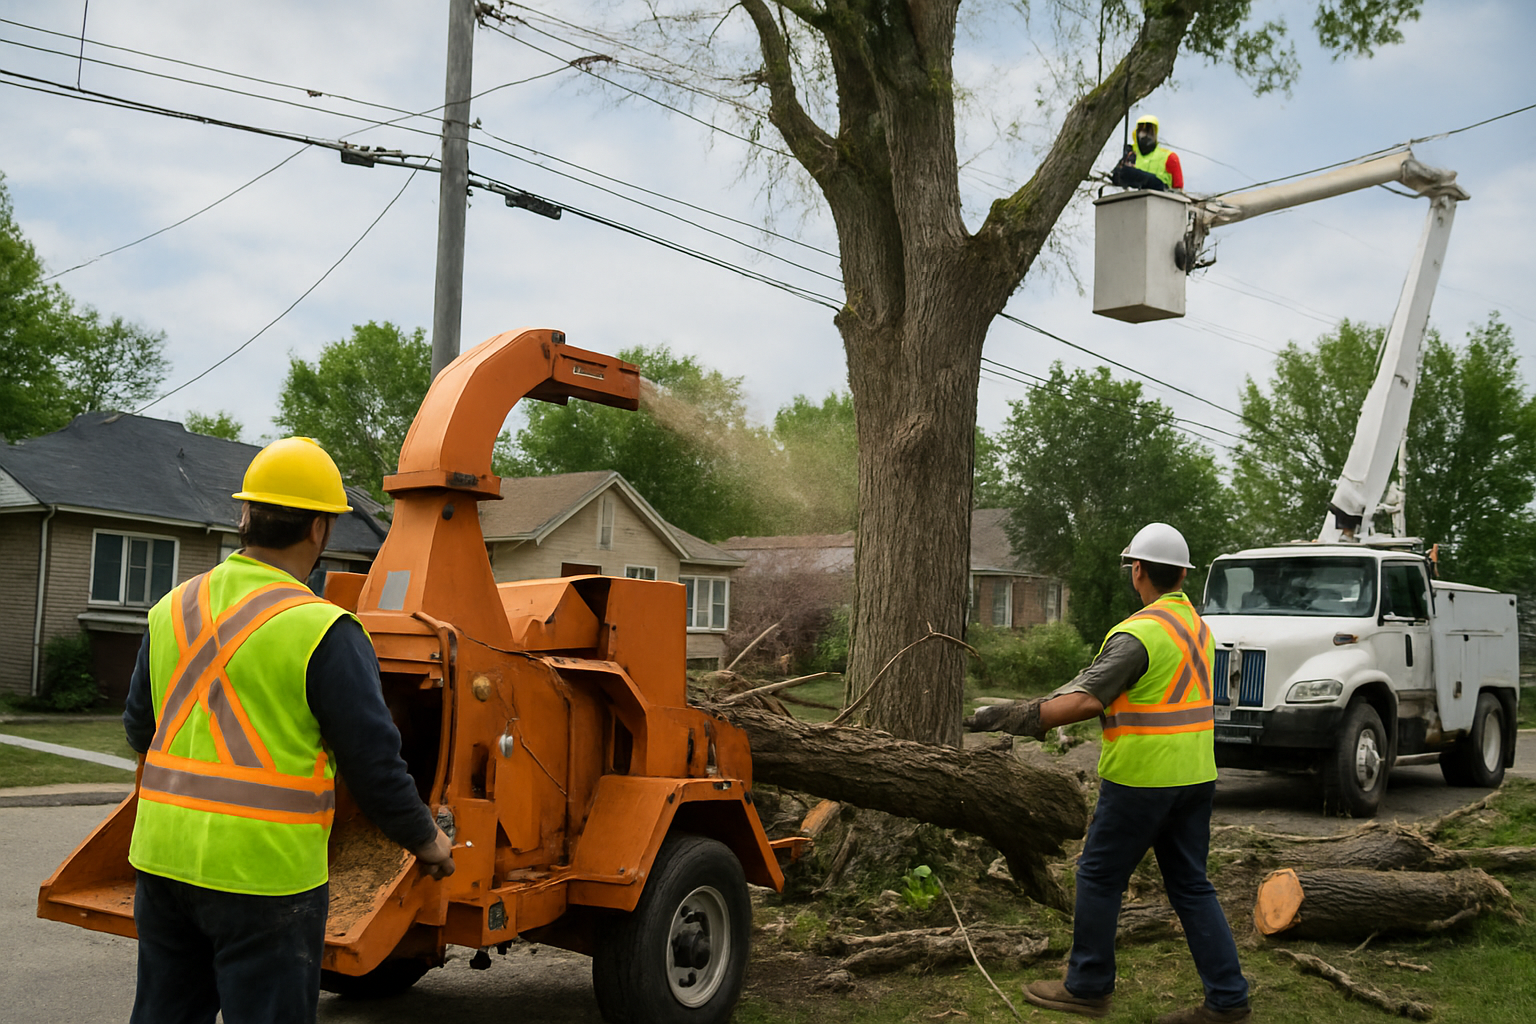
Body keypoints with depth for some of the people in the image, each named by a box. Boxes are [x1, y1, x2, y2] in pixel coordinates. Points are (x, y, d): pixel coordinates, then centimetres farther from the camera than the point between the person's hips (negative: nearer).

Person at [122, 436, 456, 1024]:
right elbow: (373, 763, -11)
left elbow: (139, 728, 18)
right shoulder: (323, 631, -14)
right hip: (263, 871, -6)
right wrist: (425, 841, 5)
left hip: (162, 857, 7)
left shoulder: (172, 610, 6)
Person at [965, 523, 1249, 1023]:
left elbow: (1089, 700, -26)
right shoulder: (1197, 625, 11)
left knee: (1099, 875, 7)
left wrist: (1015, 715, -22)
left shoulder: (1138, 633, -18)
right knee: (1190, 884, 13)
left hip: (1141, 779, -8)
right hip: (1195, 776, 8)